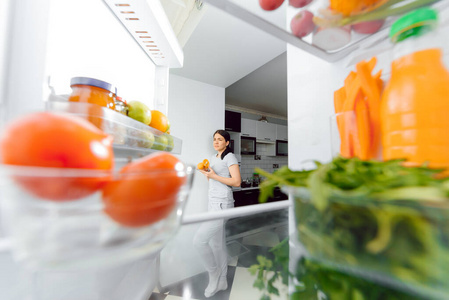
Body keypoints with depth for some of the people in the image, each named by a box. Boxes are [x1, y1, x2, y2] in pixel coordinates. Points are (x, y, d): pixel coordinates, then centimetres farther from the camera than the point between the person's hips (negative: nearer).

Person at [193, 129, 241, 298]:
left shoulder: (230, 157, -9)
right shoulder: (214, 158, 15)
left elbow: (237, 182, -17)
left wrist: (214, 176, -19)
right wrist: (206, 172, 2)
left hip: (223, 204, -8)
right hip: (213, 203, 8)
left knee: (199, 240, -9)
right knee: (217, 244, 17)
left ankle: (213, 273, 17)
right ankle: (221, 282, 36)